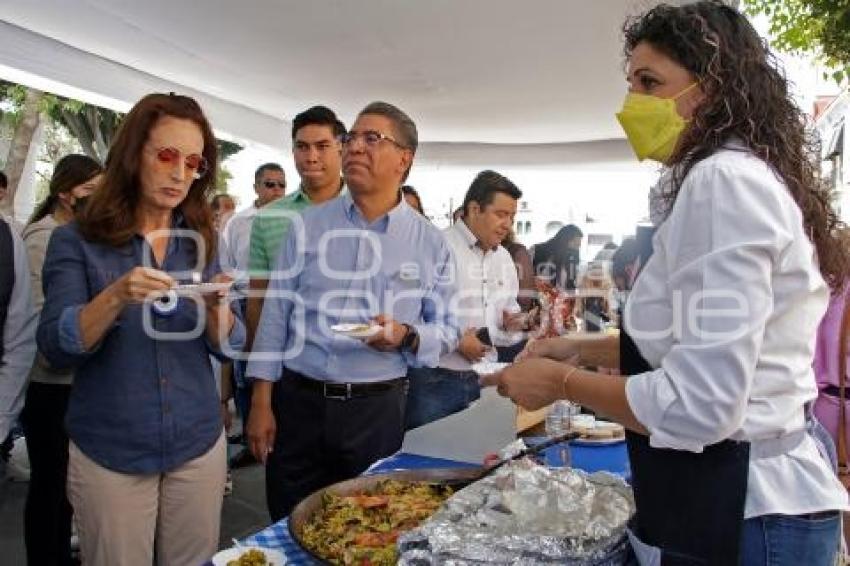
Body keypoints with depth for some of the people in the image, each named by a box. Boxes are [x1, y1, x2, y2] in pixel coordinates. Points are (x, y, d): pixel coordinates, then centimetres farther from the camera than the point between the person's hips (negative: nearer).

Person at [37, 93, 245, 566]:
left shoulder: (202, 240, 2)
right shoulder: (77, 240, -6)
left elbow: (229, 345, 0)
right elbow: (55, 347, -12)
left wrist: (215, 306, -21)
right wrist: (115, 298, -29)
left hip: (198, 443, 3)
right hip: (109, 452, -2)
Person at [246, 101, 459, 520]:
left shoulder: (431, 243, -1)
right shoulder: (308, 225, 2)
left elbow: (447, 331, 3)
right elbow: (276, 315, 3)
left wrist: (407, 336, -18)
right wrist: (261, 402, 0)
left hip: (378, 410, 0)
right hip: (298, 402, 1)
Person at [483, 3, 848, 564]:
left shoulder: (725, 179, -21)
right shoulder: (753, 176, 11)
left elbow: (701, 404, -26)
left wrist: (562, 382, -14)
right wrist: (585, 349, 9)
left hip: (741, 515, -9)